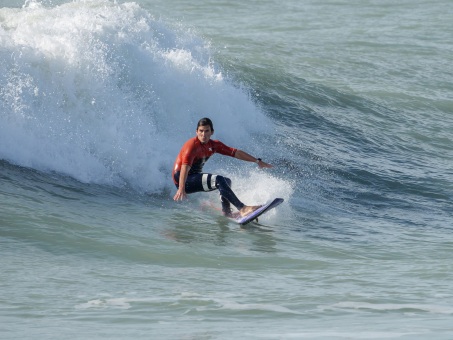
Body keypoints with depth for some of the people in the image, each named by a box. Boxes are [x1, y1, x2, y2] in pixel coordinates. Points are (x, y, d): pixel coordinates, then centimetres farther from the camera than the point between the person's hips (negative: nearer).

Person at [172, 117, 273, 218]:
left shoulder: (213, 145, 4)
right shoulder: (192, 145, -20)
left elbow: (236, 153, 8)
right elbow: (185, 167, -34)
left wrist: (257, 161, 6)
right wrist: (181, 189, -48)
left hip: (195, 177, 10)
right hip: (184, 180, -10)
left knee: (226, 181, 15)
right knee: (219, 180, -24)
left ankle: (226, 211, 0)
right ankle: (242, 209, -32)